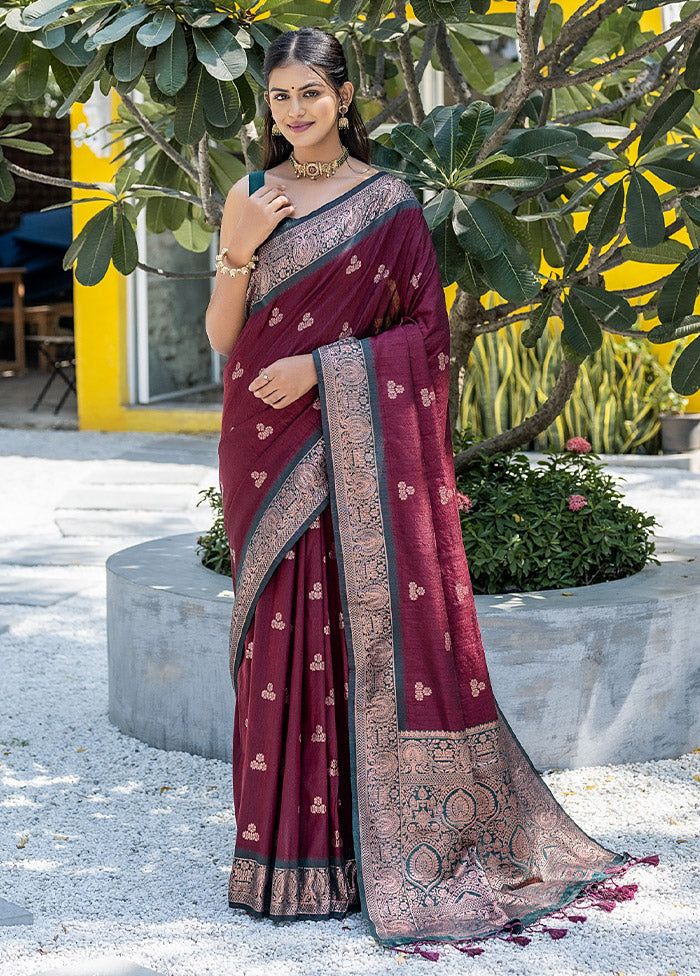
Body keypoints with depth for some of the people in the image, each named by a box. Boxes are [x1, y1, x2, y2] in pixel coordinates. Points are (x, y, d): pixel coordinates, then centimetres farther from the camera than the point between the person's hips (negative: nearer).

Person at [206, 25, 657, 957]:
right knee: (282, 634, 4)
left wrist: (323, 365, -13)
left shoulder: (390, 204, -1)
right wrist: (235, 252, -10)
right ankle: (293, 841, 14)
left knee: (375, 625, -4)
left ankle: (402, 838, 8)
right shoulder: (251, 197, 10)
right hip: (268, 450, 3)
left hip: (357, 446, -3)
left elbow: (426, 329, -3)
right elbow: (222, 339, 6)